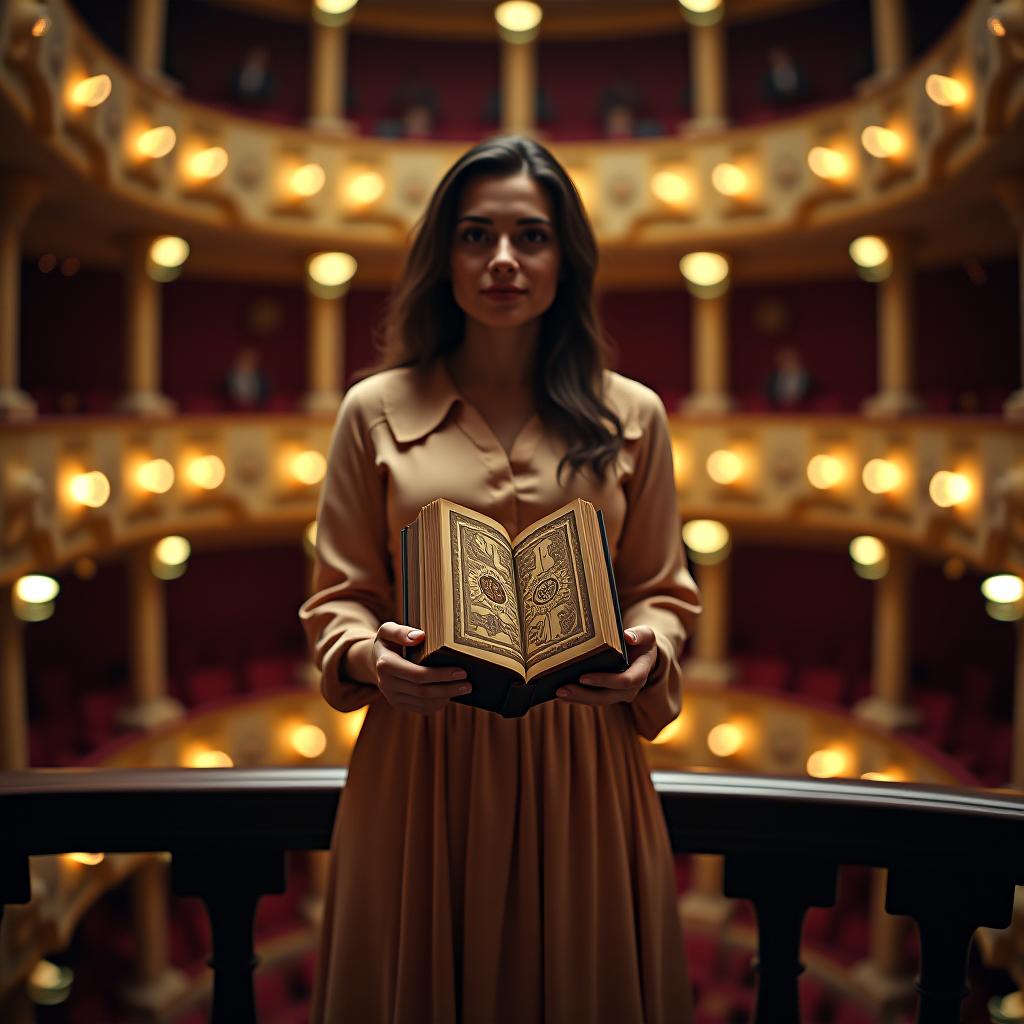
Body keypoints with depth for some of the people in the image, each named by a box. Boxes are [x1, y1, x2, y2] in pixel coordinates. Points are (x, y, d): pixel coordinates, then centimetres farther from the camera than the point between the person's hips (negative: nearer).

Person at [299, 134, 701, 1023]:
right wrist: (369, 657, -15)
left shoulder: (631, 416, 4)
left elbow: (664, 593, 9)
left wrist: (645, 656, -11)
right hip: (420, 761, 0)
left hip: (581, 761, 1)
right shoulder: (377, 409, 2)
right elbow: (337, 598, 5)